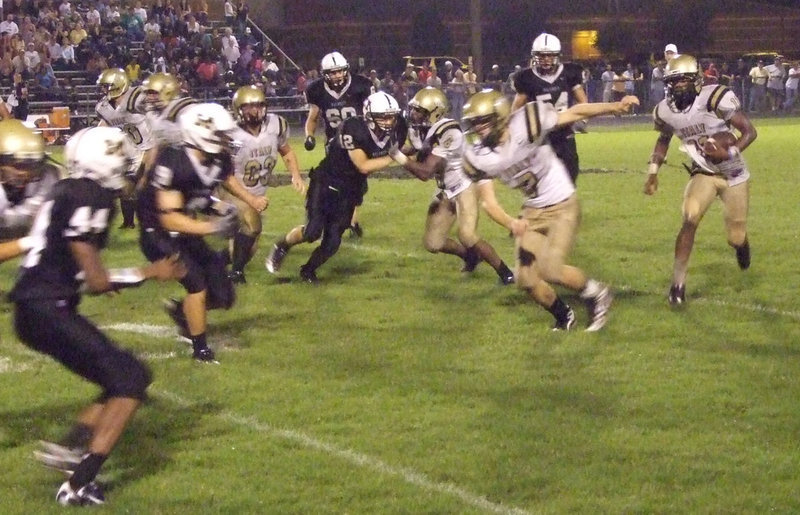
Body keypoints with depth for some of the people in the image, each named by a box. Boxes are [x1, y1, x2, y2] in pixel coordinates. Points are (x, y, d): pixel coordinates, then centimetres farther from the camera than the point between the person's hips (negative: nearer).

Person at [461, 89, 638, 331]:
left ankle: (595, 292, 10)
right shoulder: (478, 156, -11)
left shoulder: (526, 124, -24)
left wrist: (615, 106, -22)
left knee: (551, 270, -18)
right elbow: (489, 202, -10)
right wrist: (510, 222, -30)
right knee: (526, 278, 1)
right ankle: (563, 316, 29)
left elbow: (575, 113, -15)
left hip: (563, 207, -5)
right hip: (532, 212, 5)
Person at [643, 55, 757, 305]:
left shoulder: (716, 99, -26)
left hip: (733, 174, -2)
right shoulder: (665, 111, -10)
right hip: (703, 174, 2)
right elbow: (663, 140, 13)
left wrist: (729, 154, -34)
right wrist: (653, 171, 2)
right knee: (690, 220, -23)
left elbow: (750, 131, -19)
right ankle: (678, 282, -15)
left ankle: (741, 242, 47)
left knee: (735, 237, 7)